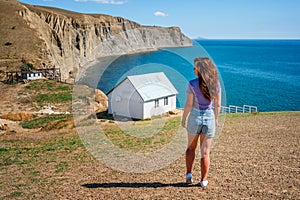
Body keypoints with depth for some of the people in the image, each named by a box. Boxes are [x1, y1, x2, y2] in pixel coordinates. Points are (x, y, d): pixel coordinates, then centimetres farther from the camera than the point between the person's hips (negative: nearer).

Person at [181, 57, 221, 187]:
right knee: (205, 152, 10)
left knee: (191, 147, 21)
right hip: (209, 118, 2)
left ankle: (189, 174, 17)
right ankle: (203, 180, 15)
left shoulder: (192, 84, -14)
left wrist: (183, 119, 0)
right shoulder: (216, 83, -4)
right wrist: (216, 119, 13)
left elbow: (189, 104, -13)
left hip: (195, 117, -2)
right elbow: (217, 105, 0)